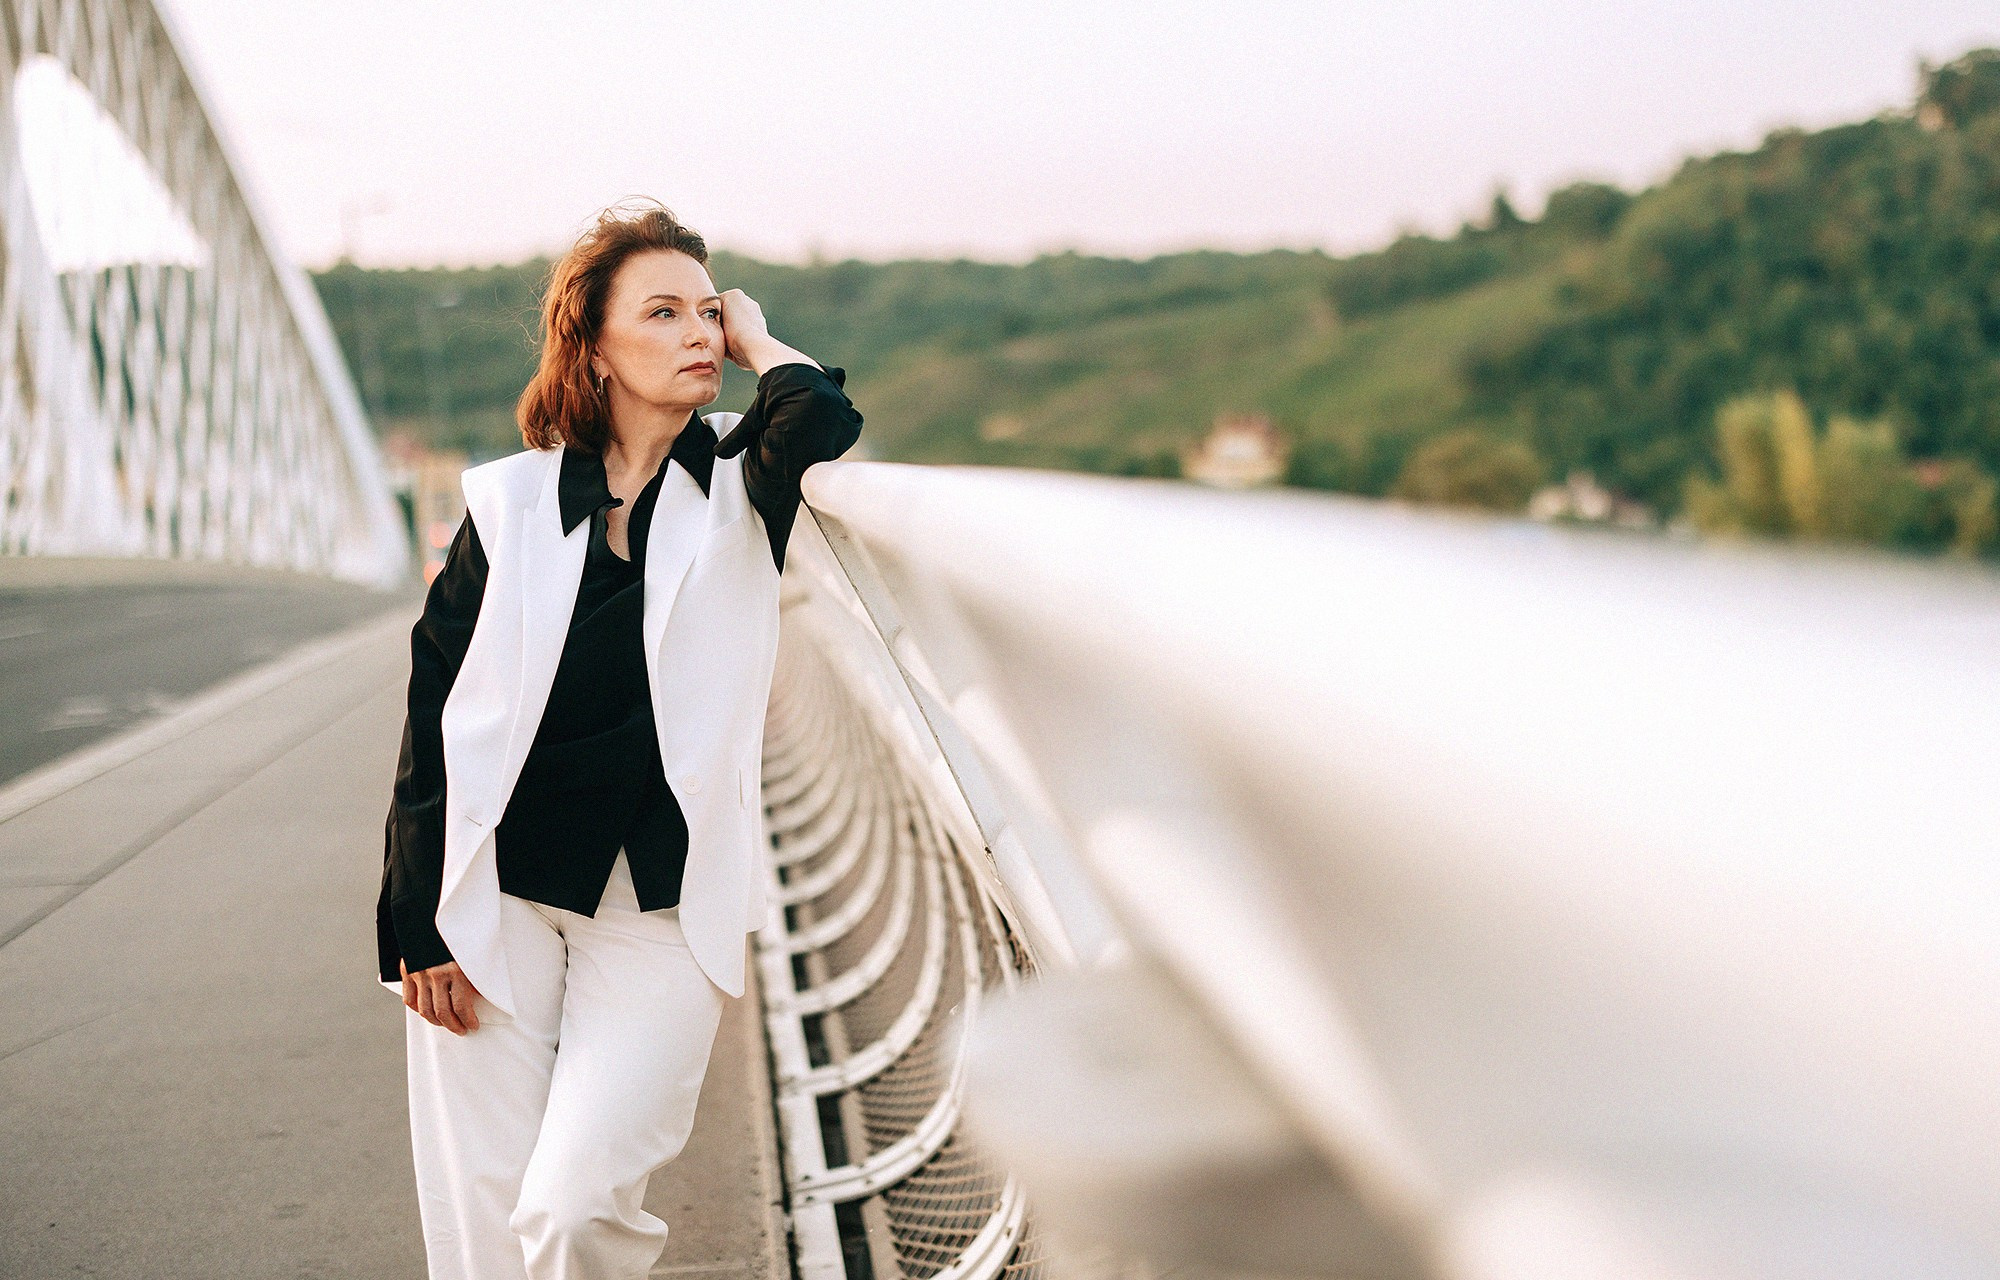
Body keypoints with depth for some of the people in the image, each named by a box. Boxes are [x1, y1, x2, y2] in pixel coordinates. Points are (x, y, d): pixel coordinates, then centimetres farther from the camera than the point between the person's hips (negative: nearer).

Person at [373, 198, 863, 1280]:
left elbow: (823, 418, -23)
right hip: (500, 896, 1)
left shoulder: (739, 488, 2)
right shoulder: (511, 501, 2)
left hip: (662, 908, -1)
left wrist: (754, 337, -2)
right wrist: (421, 926, -2)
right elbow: (436, 720, 2)